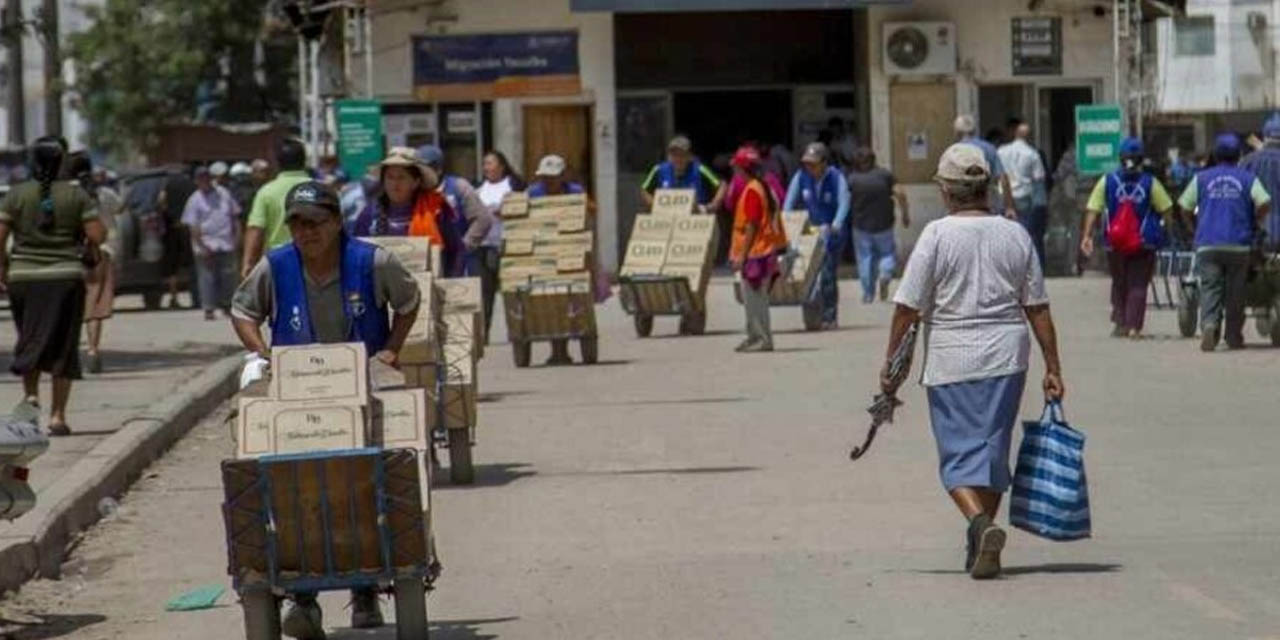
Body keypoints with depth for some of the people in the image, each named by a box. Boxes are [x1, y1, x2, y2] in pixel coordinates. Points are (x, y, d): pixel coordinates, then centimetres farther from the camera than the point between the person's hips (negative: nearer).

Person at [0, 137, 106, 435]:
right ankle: (58, 414, 4)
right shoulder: (76, 195, -2)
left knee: (30, 338, 18)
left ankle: (30, 392, -3)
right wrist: (87, 251, 13)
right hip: (66, 277, -1)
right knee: (63, 346, 6)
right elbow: (97, 235, -7)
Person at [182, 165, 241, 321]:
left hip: (226, 244, 4)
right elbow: (193, 226, -6)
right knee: (207, 277, -5)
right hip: (206, 246, -4)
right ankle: (209, 308, -2)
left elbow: (234, 215, 18)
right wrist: (202, 246, -15)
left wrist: (237, 235, 9)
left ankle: (227, 305, 21)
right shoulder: (195, 200, -2)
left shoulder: (223, 194, 10)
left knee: (227, 276, 7)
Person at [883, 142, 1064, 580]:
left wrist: (892, 363, 1)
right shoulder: (1015, 235, 2)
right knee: (993, 450, 14)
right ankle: (980, 548, 19)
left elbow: (908, 308, -9)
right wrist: (1053, 368, 9)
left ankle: (980, 524, -23)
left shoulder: (937, 235, -8)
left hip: (950, 363, -3)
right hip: (1006, 361, 4)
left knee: (957, 455, 2)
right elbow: (1037, 308, 4)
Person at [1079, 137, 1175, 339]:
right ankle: (1134, 326, -4)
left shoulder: (1107, 181, -2)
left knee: (1119, 284, 19)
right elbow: (1167, 209, -2)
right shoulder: (1150, 182, -6)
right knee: (1138, 285, 4)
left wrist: (1087, 235, -5)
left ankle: (1119, 322, 14)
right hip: (1144, 244, -2)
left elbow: (1093, 210, -6)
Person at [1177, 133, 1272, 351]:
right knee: (1235, 290, 9)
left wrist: (1196, 220, 22)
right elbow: (1264, 203, -9)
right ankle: (1234, 336, 14)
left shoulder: (1202, 178, 9)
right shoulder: (1248, 179, 5)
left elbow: (1184, 207, 4)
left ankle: (1209, 324, -30)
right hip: (1238, 243, 0)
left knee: (1210, 287, -6)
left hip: (1207, 244, 0)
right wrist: (1255, 223, 8)